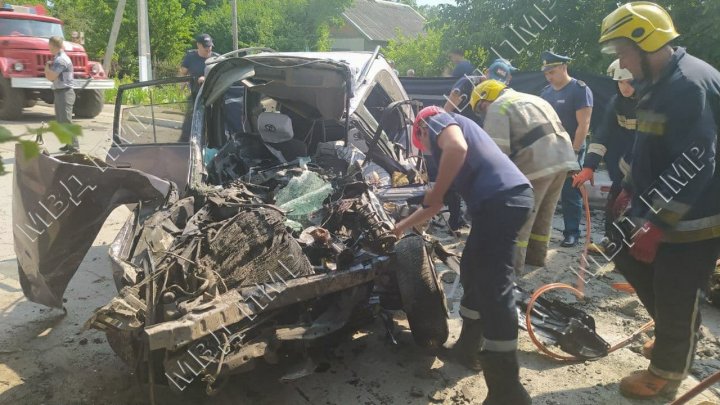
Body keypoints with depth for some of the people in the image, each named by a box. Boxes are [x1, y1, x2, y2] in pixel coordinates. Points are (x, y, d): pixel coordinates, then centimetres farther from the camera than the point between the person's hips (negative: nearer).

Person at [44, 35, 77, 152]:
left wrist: (47, 66, 0)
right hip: (59, 92, 10)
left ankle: (74, 147, -10)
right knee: (60, 121, 16)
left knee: (66, 121, -11)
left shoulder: (61, 60, -16)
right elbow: (49, 76, 18)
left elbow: (50, 77, -18)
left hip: (64, 93, -10)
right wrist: (49, 66, 2)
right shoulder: (57, 58, 16)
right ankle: (69, 144, 23)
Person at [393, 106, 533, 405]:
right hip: (510, 197, 10)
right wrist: (403, 226, 50)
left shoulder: (437, 120, 11)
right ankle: (469, 348, 36)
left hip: (500, 199, -10)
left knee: (493, 285, -9)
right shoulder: (449, 133, 36)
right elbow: (436, 206, 40)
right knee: (473, 271, 22)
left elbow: (457, 148, -16)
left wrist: (435, 194, -4)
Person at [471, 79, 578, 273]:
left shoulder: (497, 107, 0)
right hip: (562, 158, 9)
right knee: (544, 212, 20)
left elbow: (497, 149, -10)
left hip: (536, 164, -9)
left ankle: (512, 263, 2)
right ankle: (536, 254, 31)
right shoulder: (532, 99, 29)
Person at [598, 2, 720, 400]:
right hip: (657, 207, 10)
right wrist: (630, 190, 20)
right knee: (630, 260, 19)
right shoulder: (658, 82, 10)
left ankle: (665, 374, 23)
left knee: (676, 298, 2)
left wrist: (655, 222, -28)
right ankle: (672, 336, 39)